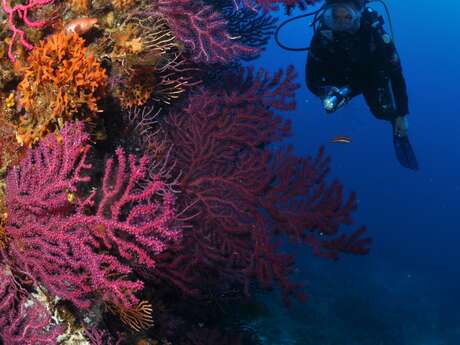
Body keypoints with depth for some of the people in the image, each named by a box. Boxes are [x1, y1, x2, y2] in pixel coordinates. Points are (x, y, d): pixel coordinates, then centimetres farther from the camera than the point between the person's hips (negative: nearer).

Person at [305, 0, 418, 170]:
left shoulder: (376, 35, -36)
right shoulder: (323, 35, -34)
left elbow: (396, 74, -24)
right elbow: (312, 79, -25)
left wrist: (402, 114, -21)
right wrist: (324, 93, -47)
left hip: (373, 78, -2)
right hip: (342, 80, 2)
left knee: (384, 112, -19)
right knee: (331, 103, -19)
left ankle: (399, 133, 16)